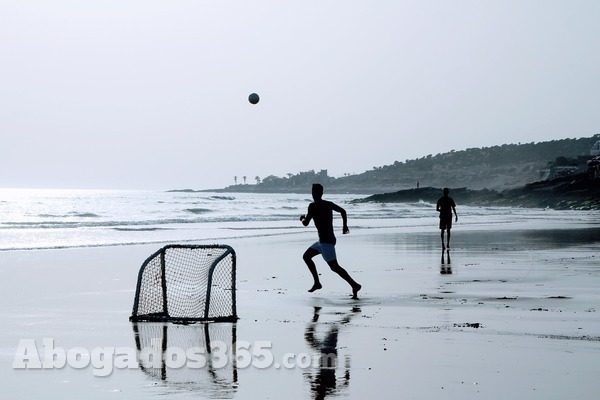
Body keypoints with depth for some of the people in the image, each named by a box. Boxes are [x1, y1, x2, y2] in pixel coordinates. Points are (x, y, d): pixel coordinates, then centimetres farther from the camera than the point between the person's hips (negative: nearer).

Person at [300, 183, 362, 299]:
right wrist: (345, 226, 18)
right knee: (306, 256, 20)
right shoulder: (329, 204, 10)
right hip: (324, 240, 9)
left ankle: (354, 285, -25)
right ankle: (317, 282, 19)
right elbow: (342, 211, 13)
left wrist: (302, 219, 10)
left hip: (326, 241, -9)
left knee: (334, 266, -15)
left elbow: (306, 223, -12)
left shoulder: (313, 206, -12)